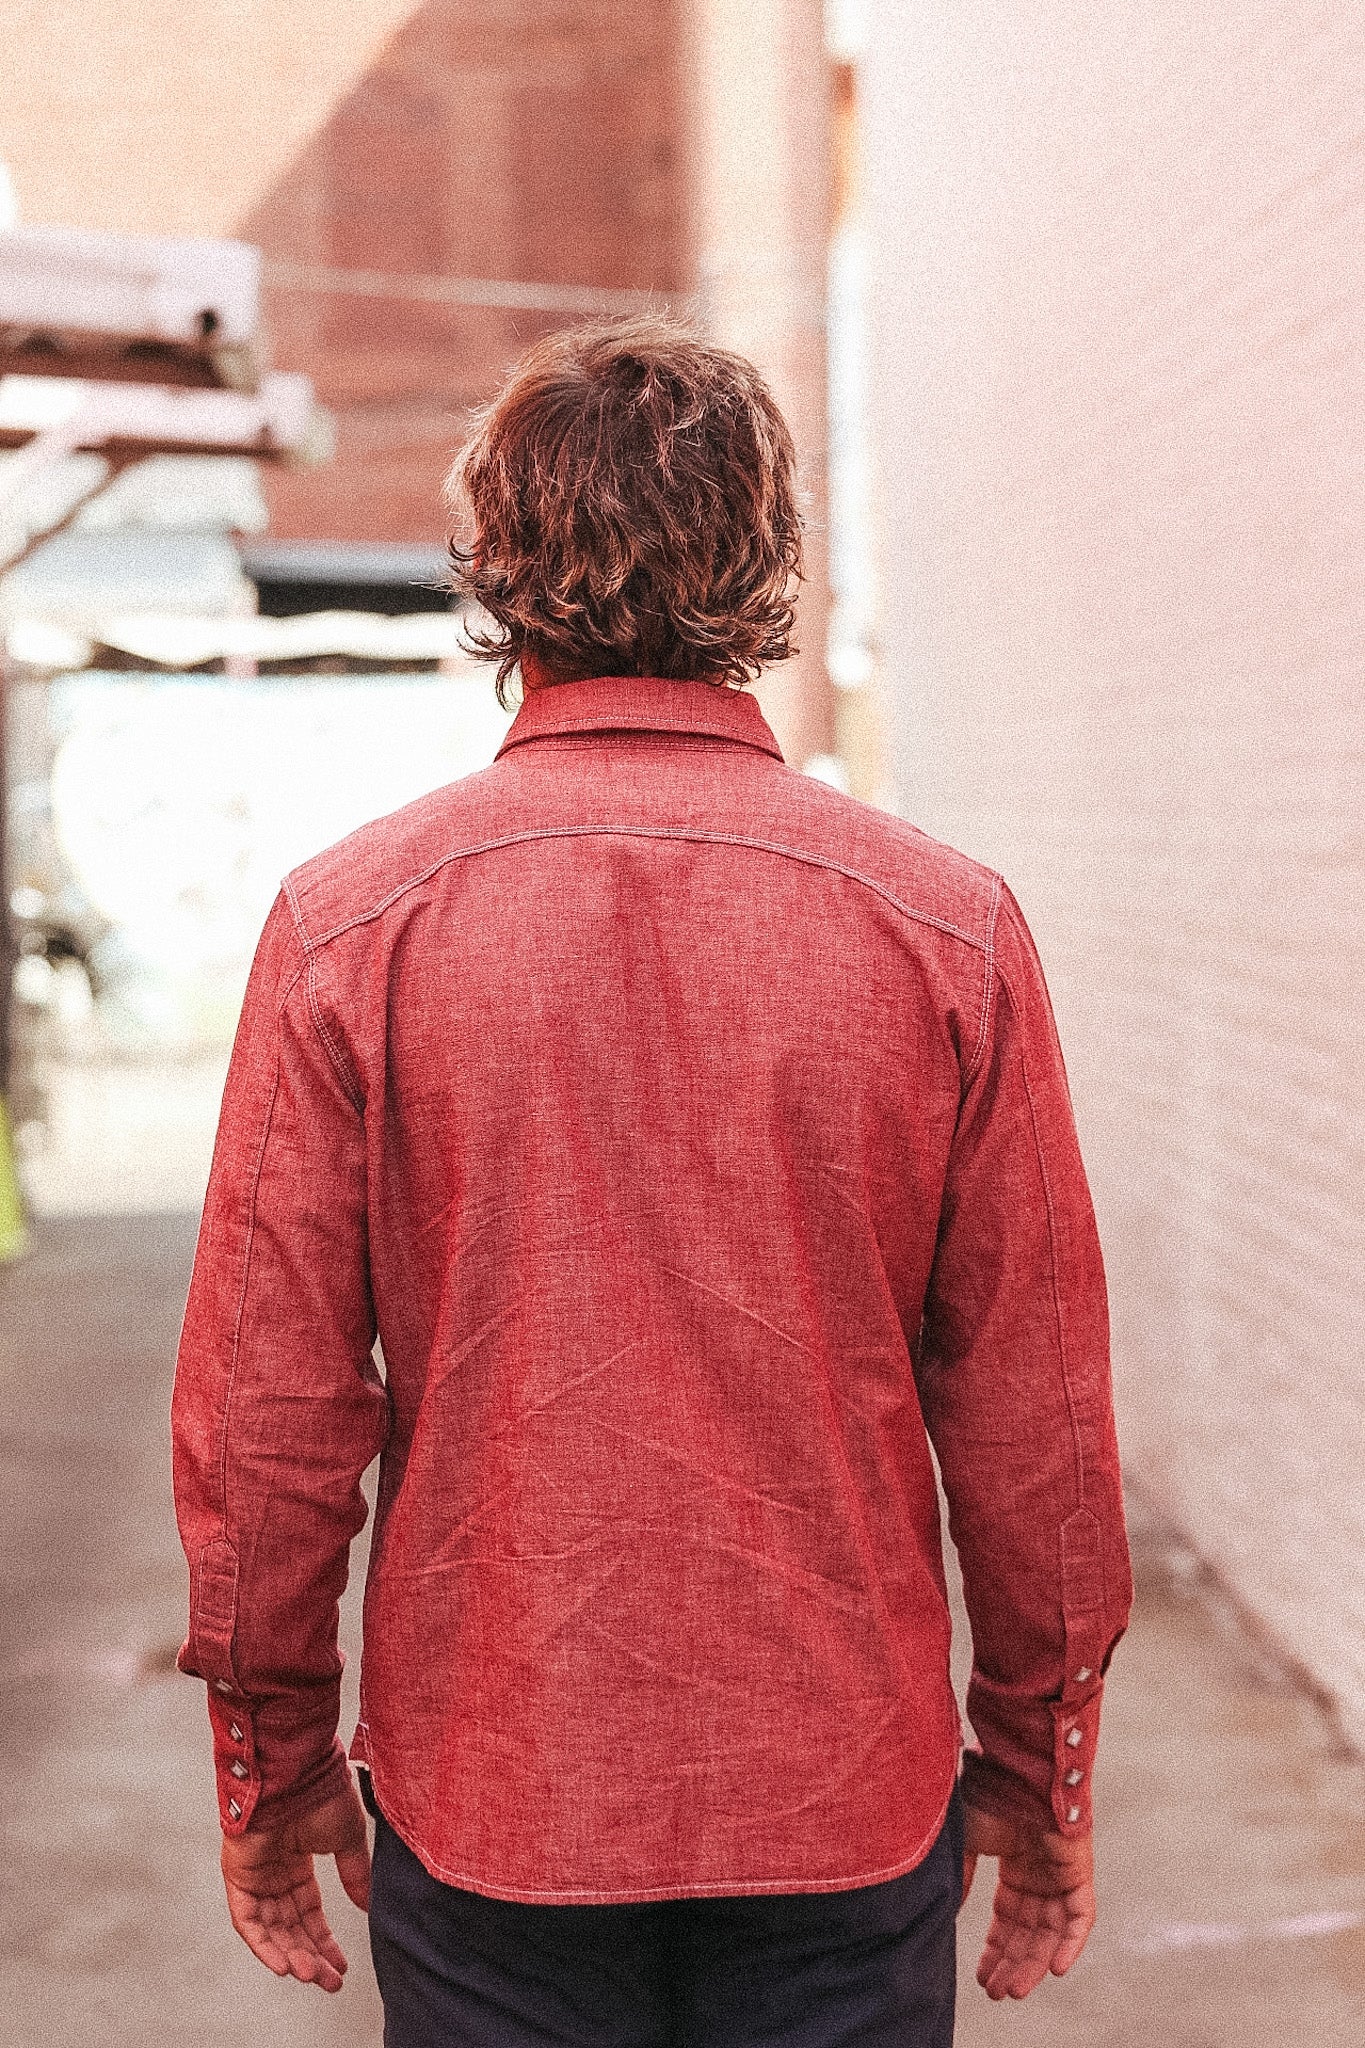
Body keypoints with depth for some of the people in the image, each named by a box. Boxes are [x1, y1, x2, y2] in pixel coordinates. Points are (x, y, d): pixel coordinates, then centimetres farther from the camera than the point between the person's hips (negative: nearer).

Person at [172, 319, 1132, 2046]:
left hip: (482, 1800, 0)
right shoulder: (948, 927, -9)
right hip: (852, 1808, 1)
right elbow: (1034, 1409, -4)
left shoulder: (347, 919, -10)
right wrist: (1044, 1768, 9)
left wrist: (270, 1768, 7)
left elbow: (265, 1407, -7)